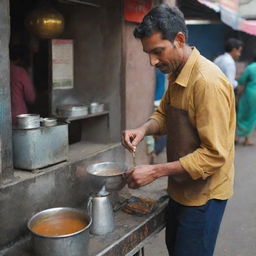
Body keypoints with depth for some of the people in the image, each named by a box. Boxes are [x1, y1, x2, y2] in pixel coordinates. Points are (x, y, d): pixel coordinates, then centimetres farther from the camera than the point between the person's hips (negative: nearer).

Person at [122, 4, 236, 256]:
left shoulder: (208, 81, -27)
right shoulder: (176, 74, 2)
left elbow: (214, 154, -28)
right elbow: (164, 115, 12)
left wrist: (155, 171, -28)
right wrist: (143, 129, -10)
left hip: (203, 195, -8)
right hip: (181, 188, 8)